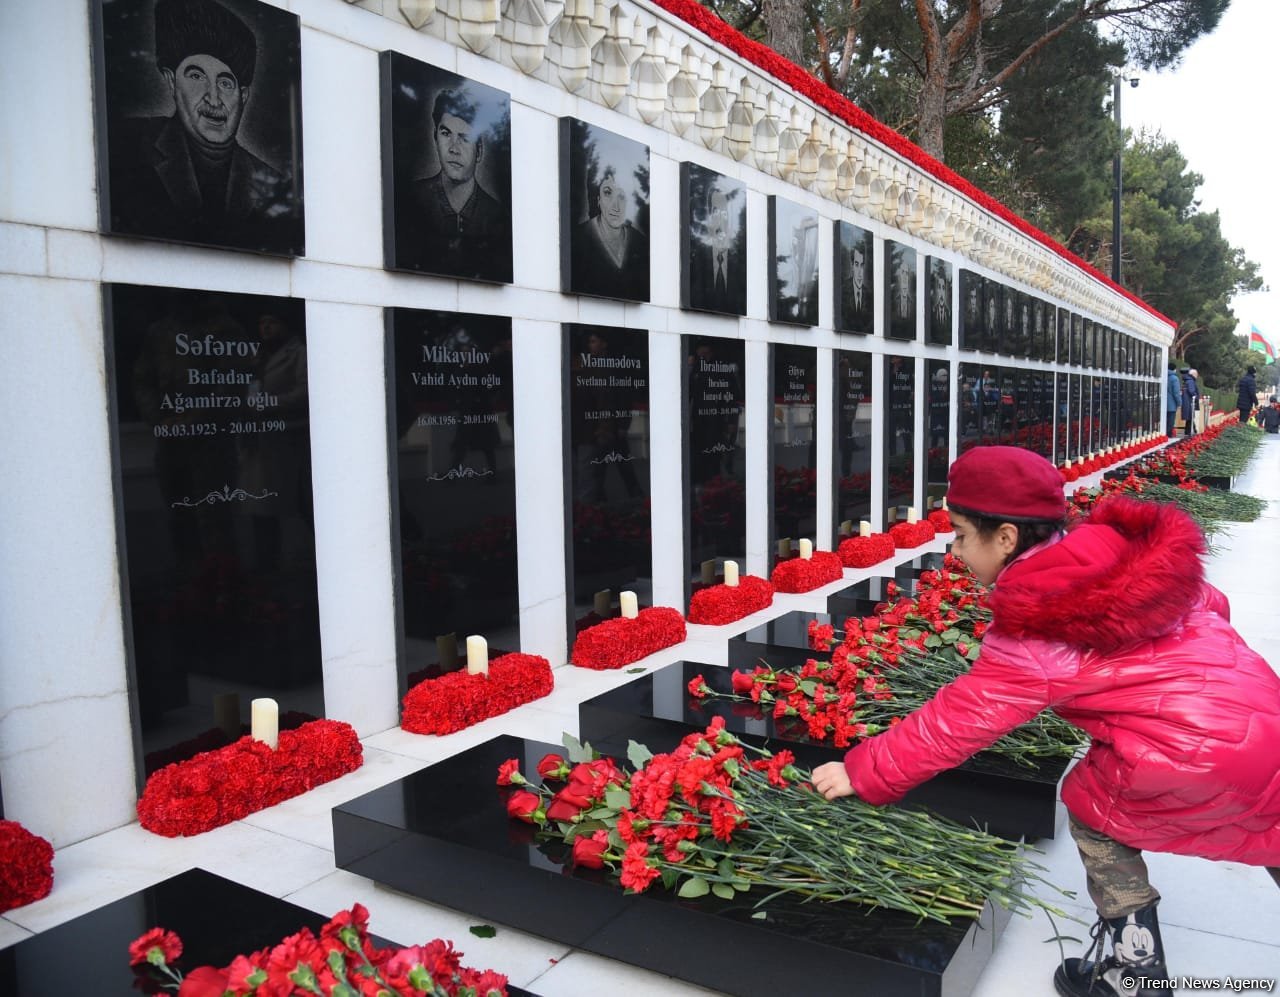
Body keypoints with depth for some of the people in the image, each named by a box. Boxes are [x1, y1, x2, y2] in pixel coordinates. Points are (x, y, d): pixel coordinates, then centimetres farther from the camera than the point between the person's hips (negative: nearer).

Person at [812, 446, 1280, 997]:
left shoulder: (1034, 636, -17)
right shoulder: (1128, 552, 1)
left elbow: (954, 721, -11)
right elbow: (1211, 603, 14)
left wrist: (862, 772, -2)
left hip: (1197, 756, -7)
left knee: (1093, 812, 15)